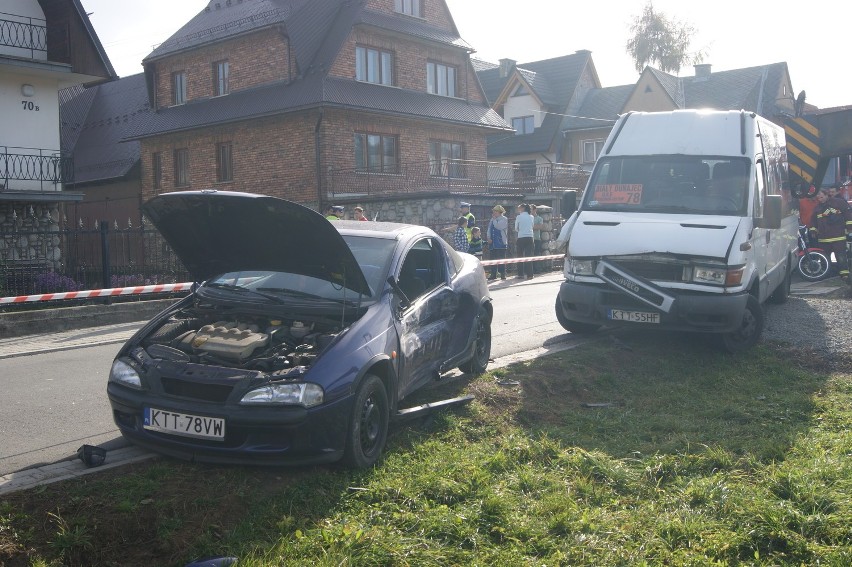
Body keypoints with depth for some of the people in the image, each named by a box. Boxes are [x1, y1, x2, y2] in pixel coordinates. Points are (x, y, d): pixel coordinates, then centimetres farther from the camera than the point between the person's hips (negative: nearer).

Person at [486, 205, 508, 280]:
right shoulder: (492, 220, 19)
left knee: (501, 259, -5)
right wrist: (489, 238, 1)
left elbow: (498, 226, -16)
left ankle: (503, 274, -1)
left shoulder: (504, 219, -1)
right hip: (492, 242, 6)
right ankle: (493, 274, 9)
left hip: (501, 242, -6)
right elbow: (488, 229, 17)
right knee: (493, 259, 5)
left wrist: (494, 219, -5)